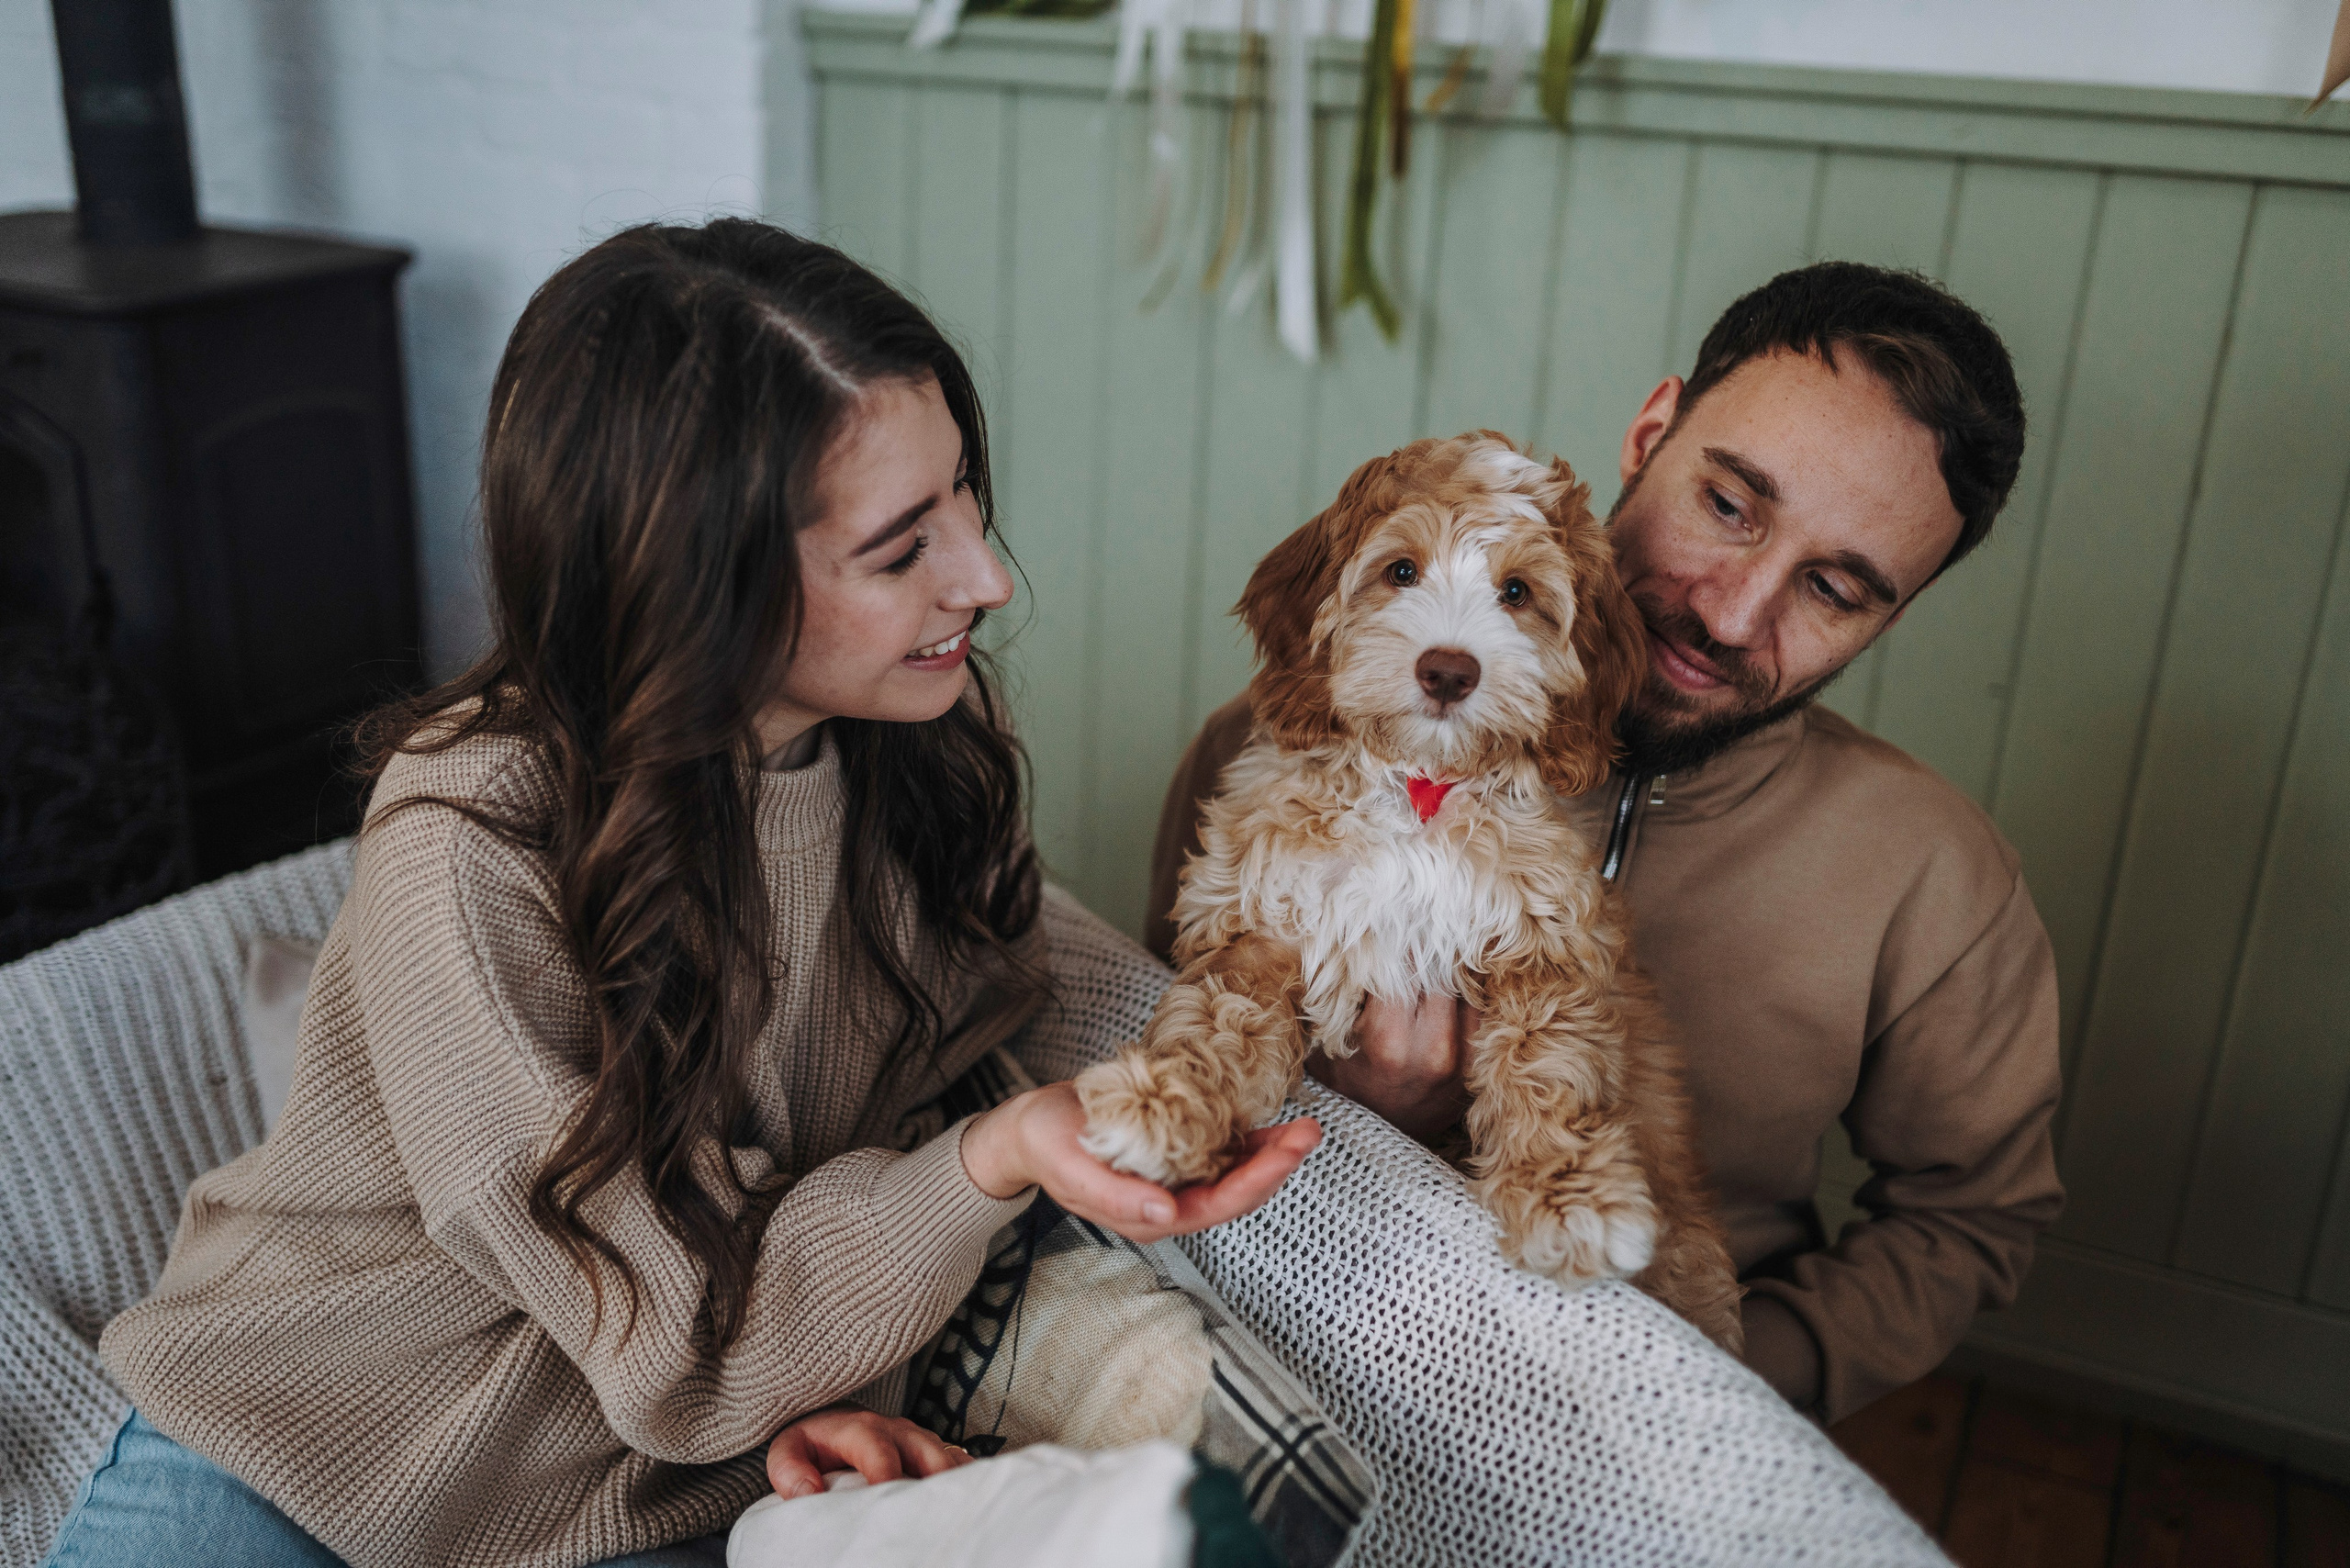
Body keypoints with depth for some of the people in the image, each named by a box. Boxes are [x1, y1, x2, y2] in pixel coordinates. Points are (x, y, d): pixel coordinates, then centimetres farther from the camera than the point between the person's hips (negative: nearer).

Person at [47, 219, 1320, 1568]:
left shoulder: (931, 730, -13)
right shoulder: (474, 843, -29)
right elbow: (683, 1337, -24)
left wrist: (813, 1376, -19)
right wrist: (1000, 1161, -40)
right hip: (292, 1453, -4)